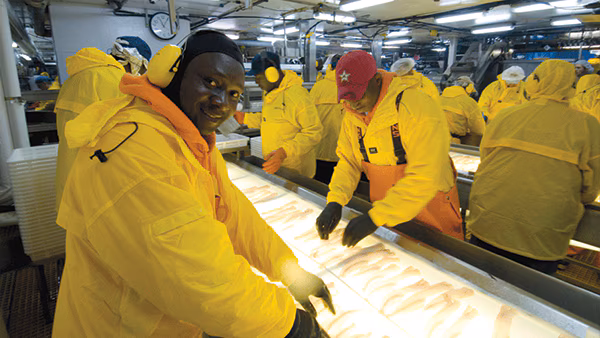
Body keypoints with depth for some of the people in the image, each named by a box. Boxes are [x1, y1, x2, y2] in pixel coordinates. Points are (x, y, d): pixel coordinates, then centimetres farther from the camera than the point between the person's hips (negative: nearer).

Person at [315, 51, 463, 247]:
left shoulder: (419, 109, -28)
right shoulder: (353, 115, -5)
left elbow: (425, 177, -33)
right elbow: (348, 161, -1)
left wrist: (375, 217, -36)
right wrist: (335, 201, -19)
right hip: (384, 212, 5)